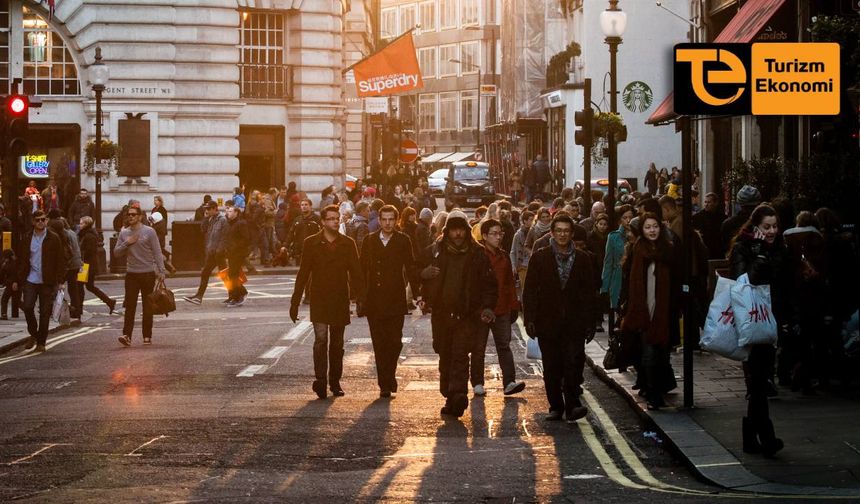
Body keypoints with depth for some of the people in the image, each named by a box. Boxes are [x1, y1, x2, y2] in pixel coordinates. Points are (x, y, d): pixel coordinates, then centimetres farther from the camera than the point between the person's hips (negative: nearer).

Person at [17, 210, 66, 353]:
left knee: (45, 312, 1)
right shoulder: (27, 238, 7)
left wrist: (60, 280, -8)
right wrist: (17, 280, 6)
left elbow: (60, 260, 0)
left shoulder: (53, 238, 0)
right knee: (27, 307, -10)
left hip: (47, 281, -2)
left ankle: (41, 342, 11)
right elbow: (21, 260, 11)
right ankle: (33, 334, 14)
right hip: (30, 280, 2)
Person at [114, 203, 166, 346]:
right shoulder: (124, 233, 8)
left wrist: (161, 271, -10)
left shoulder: (149, 232, -2)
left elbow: (157, 253, -3)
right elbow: (116, 253, 7)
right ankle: (127, 335, -15)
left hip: (148, 274, -2)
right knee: (130, 306, -8)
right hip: (131, 274, 2)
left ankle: (147, 336, 13)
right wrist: (127, 243, -10)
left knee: (148, 307, 5)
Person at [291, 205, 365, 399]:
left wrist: (360, 299, -3)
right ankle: (320, 379, -18)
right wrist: (295, 303, 1)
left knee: (337, 343, 9)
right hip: (319, 300, -2)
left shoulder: (347, 244, 5)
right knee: (321, 338, -16)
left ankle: (335, 382, 17)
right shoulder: (311, 243, 2)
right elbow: (303, 273, 3)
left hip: (340, 301, 2)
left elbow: (356, 273, 6)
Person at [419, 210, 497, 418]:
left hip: (466, 315, -3)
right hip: (441, 313, 3)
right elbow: (416, 271, 20)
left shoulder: (478, 254, 3)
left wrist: (487, 306, -6)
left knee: (460, 356, -15)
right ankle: (451, 398, 16)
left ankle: (457, 395, -24)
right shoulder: (435, 251, 8)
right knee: (445, 357, 8)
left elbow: (490, 283, 6)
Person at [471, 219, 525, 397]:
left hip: (501, 310, 5)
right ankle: (477, 383, 12)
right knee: (479, 347, 5)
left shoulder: (504, 257, 12)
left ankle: (509, 382, -7)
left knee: (504, 345, -1)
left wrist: (514, 306, 12)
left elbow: (510, 283, 17)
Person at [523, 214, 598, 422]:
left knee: (574, 362, -13)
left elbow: (590, 293, 9)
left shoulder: (583, 260, 8)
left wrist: (589, 323, 4)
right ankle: (556, 407, 12)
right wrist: (530, 320, -5)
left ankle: (572, 405, -10)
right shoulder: (539, 257, 5)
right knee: (551, 367, 4)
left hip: (575, 323, 0)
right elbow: (530, 291, 3)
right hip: (548, 323, 0)